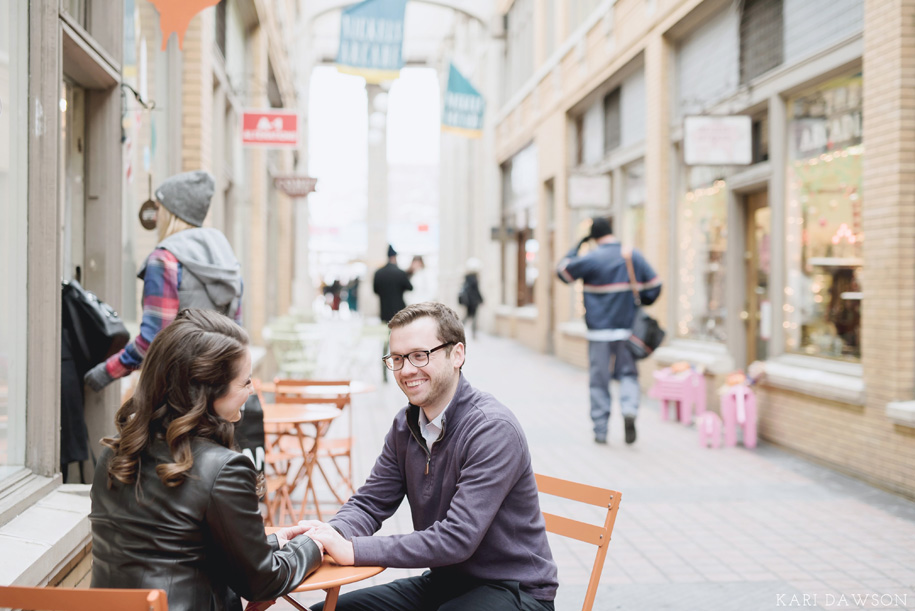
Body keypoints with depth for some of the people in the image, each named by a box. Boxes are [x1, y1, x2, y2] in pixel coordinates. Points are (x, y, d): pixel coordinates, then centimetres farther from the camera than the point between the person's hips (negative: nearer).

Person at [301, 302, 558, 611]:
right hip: (443, 581, 7)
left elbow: (457, 539, -28)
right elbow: (370, 502, 5)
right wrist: (333, 533, -19)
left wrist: (353, 550, -29)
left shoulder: (494, 430, -23)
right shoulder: (407, 424, 3)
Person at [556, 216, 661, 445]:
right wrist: (638, 305, 18)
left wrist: (576, 247, 10)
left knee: (599, 380, 6)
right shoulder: (634, 256, 2)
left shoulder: (591, 258, -10)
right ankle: (629, 409, -14)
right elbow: (654, 285, 5)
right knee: (628, 373, 14)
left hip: (599, 330, -2)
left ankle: (600, 430, 9)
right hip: (627, 328, 2)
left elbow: (563, 271, 2)